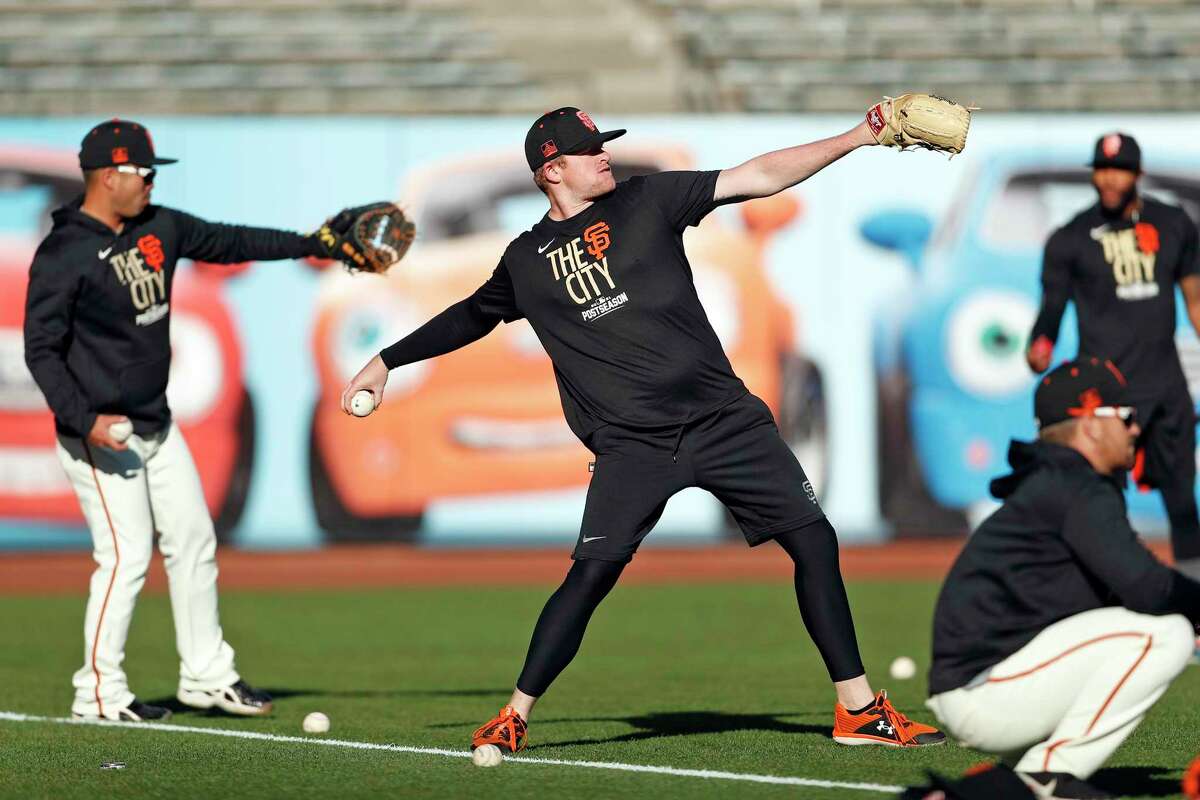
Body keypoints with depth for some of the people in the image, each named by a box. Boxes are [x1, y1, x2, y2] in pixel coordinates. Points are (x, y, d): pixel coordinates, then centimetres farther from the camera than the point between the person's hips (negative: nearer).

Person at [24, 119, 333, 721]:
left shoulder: (159, 229, 5)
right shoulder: (64, 255, -17)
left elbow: (228, 242, 17)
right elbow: (41, 349, -19)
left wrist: (315, 245, 15)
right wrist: (85, 421, -27)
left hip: (157, 429, 8)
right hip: (100, 439, -8)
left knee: (194, 542, 12)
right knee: (126, 557, -9)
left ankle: (206, 675, 22)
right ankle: (99, 693, 2)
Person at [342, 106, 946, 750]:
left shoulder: (647, 201, 8)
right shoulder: (526, 261, 10)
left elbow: (759, 178, 4)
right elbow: (470, 316, 27)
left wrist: (856, 139, -4)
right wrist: (387, 361, 29)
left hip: (724, 418, 2)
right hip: (631, 443, -1)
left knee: (813, 541, -4)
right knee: (591, 574, -15)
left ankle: (858, 709, 4)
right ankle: (513, 719, -2)